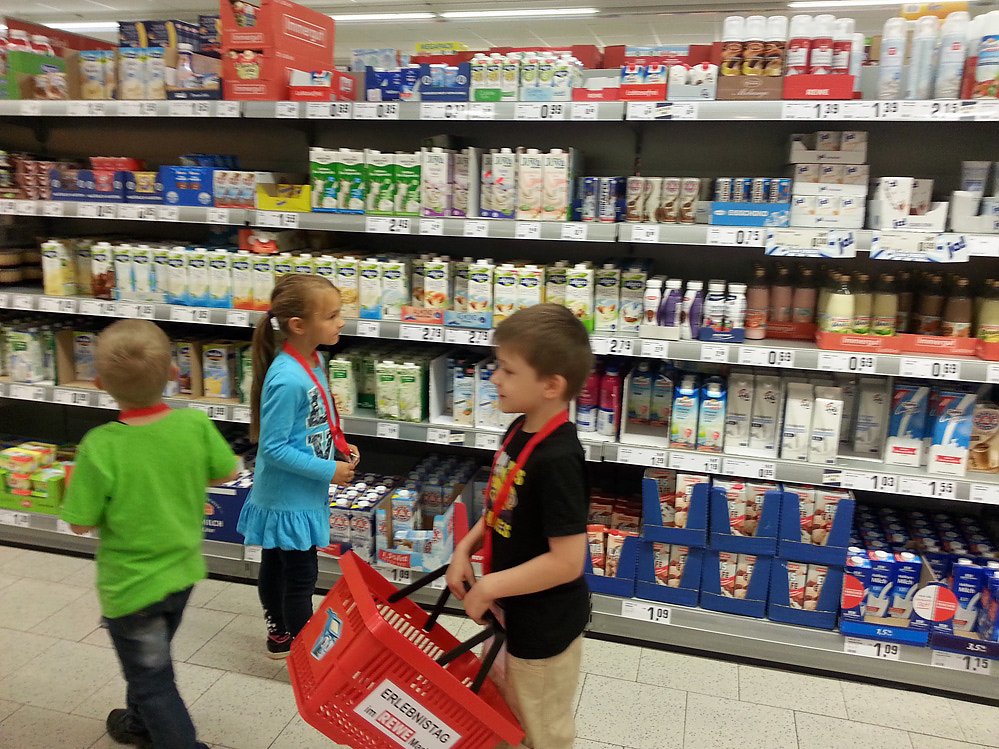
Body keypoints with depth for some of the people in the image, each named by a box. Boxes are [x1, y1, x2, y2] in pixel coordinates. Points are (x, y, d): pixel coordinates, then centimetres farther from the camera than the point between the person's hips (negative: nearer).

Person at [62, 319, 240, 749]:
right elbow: (228, 472, -1)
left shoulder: (100, 447, -28)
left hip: (131, 585, -6)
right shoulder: (195, 424, -17)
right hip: (182, 571, 6)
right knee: (152, 660, 31)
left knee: (152, 679, 13)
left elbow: (81, 523, -18)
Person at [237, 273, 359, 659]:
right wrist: (328, 471, -20)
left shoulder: (313, 359, -1)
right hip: (288, 498, -9)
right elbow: (274, 447, -25)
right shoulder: (287, 379, -29)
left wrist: (340, 448, 0)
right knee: (301, 575, 7)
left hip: (297, 495, 9)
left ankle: (279, 636, 43)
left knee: (276, 566, 24)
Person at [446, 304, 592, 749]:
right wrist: (466, 548, -2)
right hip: (511, 607, 8)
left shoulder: (557, 460, -31)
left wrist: (488, 586, -23)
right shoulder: (519, 431, -4)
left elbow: (567, 561, -30)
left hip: (543, 623, -8)